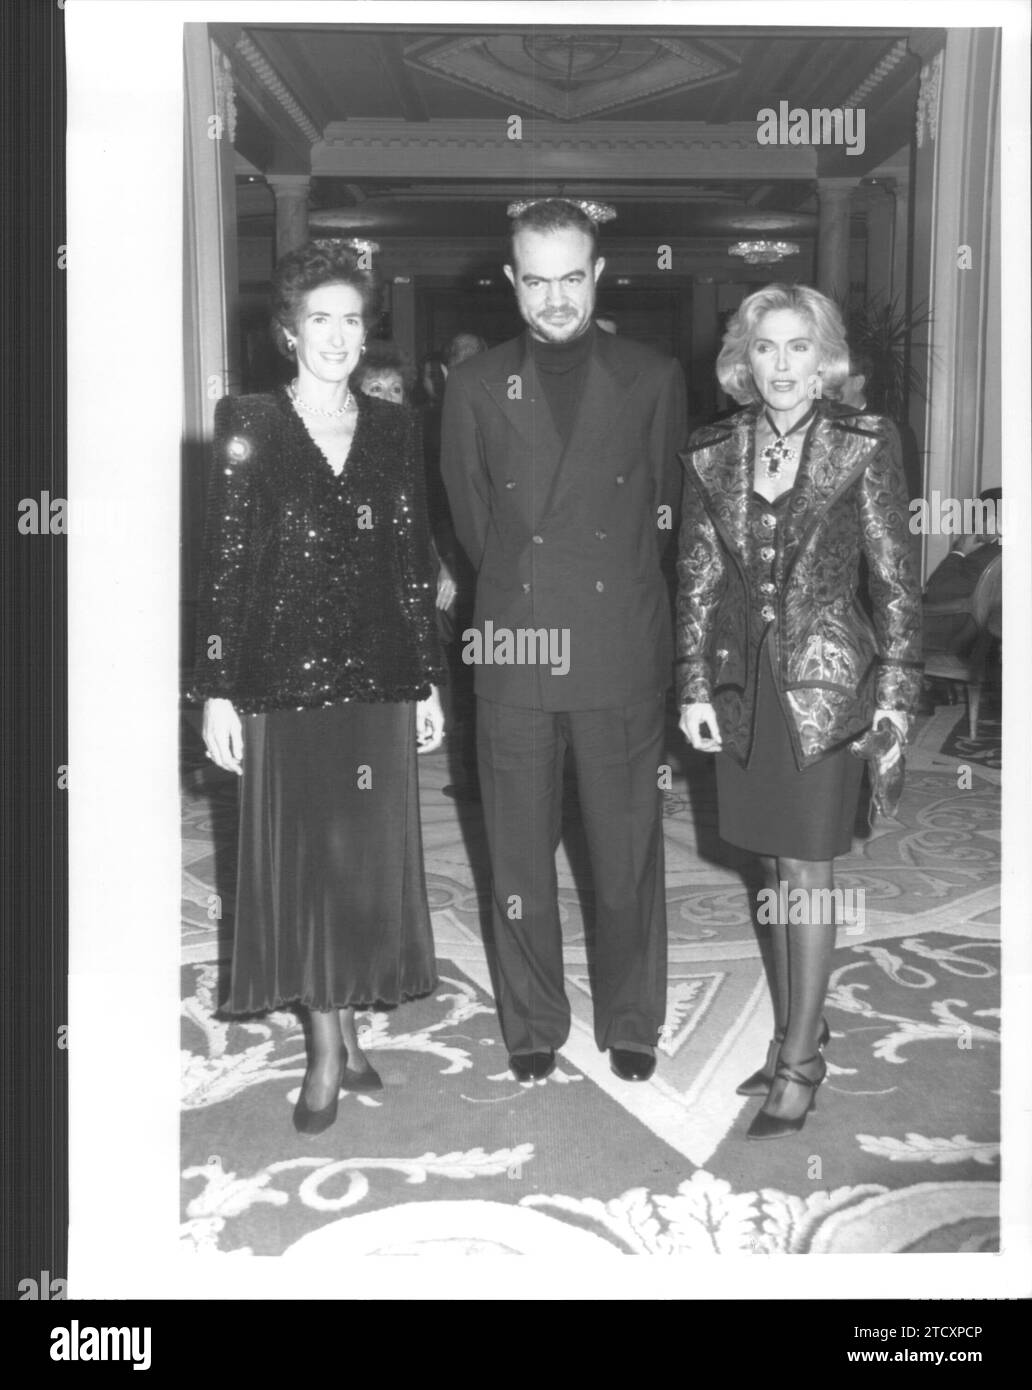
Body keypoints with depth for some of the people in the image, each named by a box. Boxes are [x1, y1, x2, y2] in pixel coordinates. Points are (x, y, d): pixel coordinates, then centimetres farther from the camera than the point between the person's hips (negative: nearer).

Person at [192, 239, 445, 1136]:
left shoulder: (393, 428, 7)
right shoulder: (249, 425, -1)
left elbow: (414, 562, 7)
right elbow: (223, 565, -4)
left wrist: (430, 681, 5)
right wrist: (217, 691, -8)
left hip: (378, 676, 3)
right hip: (284, 677, -2)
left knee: (370, 858, 8)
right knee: (301, 858, 5)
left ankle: (342, 1033, 25)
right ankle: (330, 1046, 19)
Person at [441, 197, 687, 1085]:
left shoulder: (654, 379, 3)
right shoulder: (475, 387, 6)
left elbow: (667, 512, 10)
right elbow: (472, 522, 12)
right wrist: (521, 588, 13)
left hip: (625, 654, -1)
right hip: (514, 649, 1)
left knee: (628, 851, 7)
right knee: (519, 854, 8)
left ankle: (632, 1022, 27)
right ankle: (532, 1026, 26)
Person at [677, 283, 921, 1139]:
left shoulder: (865, 444, -4)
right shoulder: (713, 456, 5)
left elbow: (896, 577, -3)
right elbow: (698, 579, 9)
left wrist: (896, 692, -8)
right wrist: (695, 687, 5)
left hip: (827, 681, -4)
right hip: (746, 684, 4)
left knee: (807, 873, -3)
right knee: (777, 870, 12)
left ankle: (798, 1066, 8)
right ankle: (798, 1039, 26)